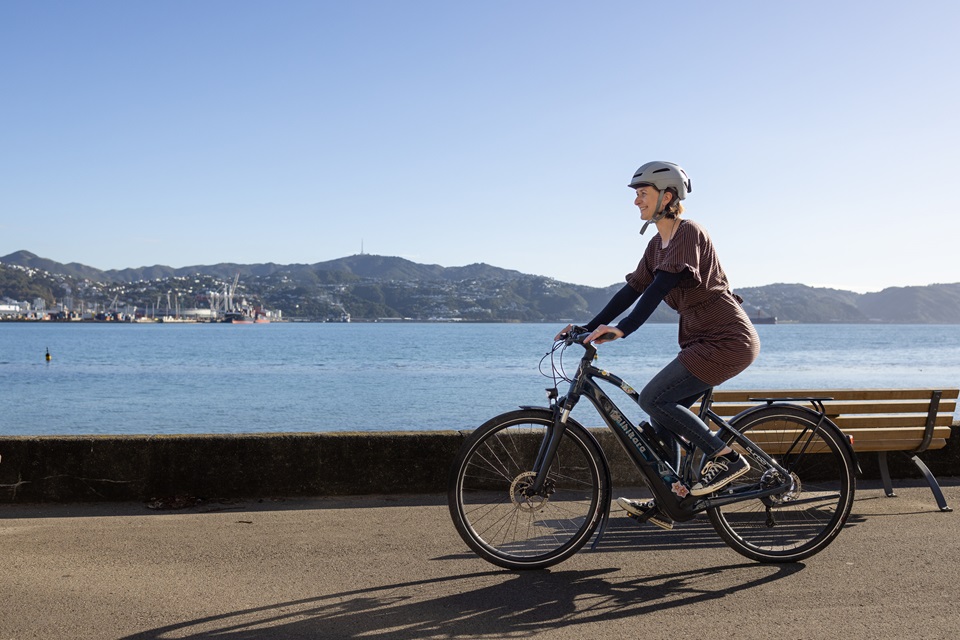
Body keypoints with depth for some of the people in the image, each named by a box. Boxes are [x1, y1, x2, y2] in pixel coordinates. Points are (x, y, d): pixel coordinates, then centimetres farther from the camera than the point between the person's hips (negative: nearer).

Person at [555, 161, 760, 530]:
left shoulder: (688, 233, -15)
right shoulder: (657, 245, 13)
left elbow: (659, 288, -27)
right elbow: (632, 291, 11)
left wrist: (621, 330, -35)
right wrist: (588, 329, 3)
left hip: (728, 340, -9)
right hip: (703, 340, 9)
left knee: (653, 398, -17)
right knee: (663, 411, 7)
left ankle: (726, 457, -7)